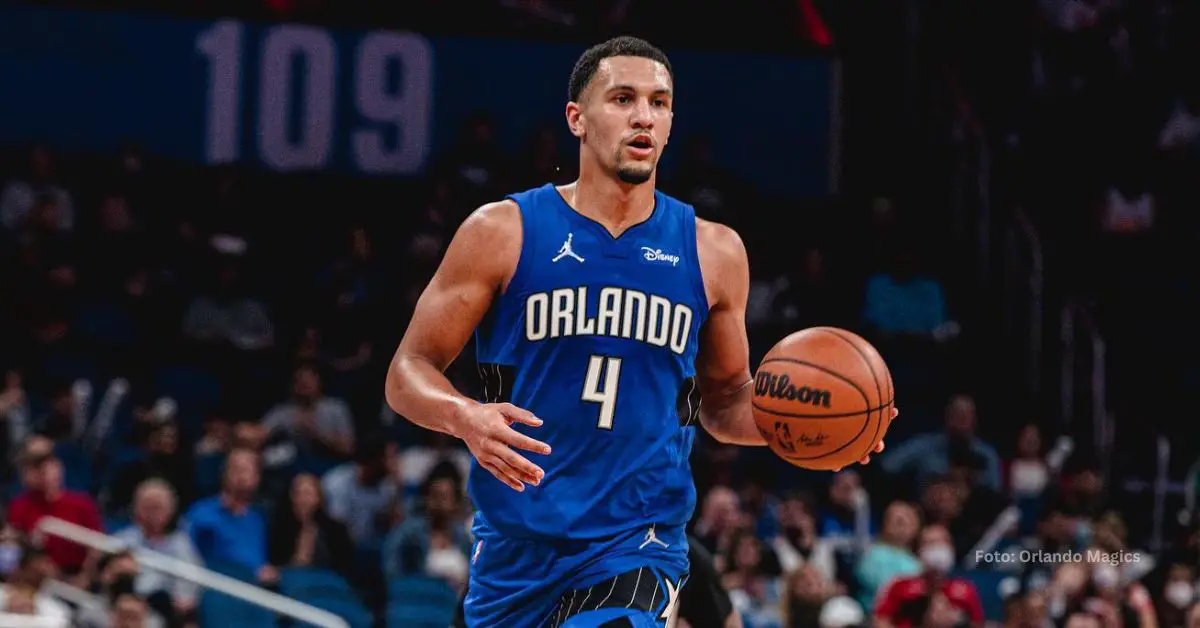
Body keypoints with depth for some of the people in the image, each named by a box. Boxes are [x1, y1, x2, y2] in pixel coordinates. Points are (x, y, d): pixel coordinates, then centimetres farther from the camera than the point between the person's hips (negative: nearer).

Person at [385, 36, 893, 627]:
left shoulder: (712, 251, 6)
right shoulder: (503, 233, -2)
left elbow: (724, 398, 18)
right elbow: (408, 373, -1)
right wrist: (464, 416, -24)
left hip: (636, 550, 0)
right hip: (515, 547, 0)